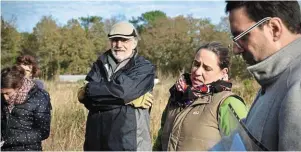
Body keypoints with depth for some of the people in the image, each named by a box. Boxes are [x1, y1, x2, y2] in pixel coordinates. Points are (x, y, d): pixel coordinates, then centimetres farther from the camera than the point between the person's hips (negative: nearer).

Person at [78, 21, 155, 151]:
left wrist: (91, 89, -5)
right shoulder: (100, 64, 10)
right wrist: (127, 100, -13)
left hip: (129, 143, -4)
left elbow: (123, 90, -18)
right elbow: (88, 99, -5)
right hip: (96, 141, 4)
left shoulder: (145, 68, 0)